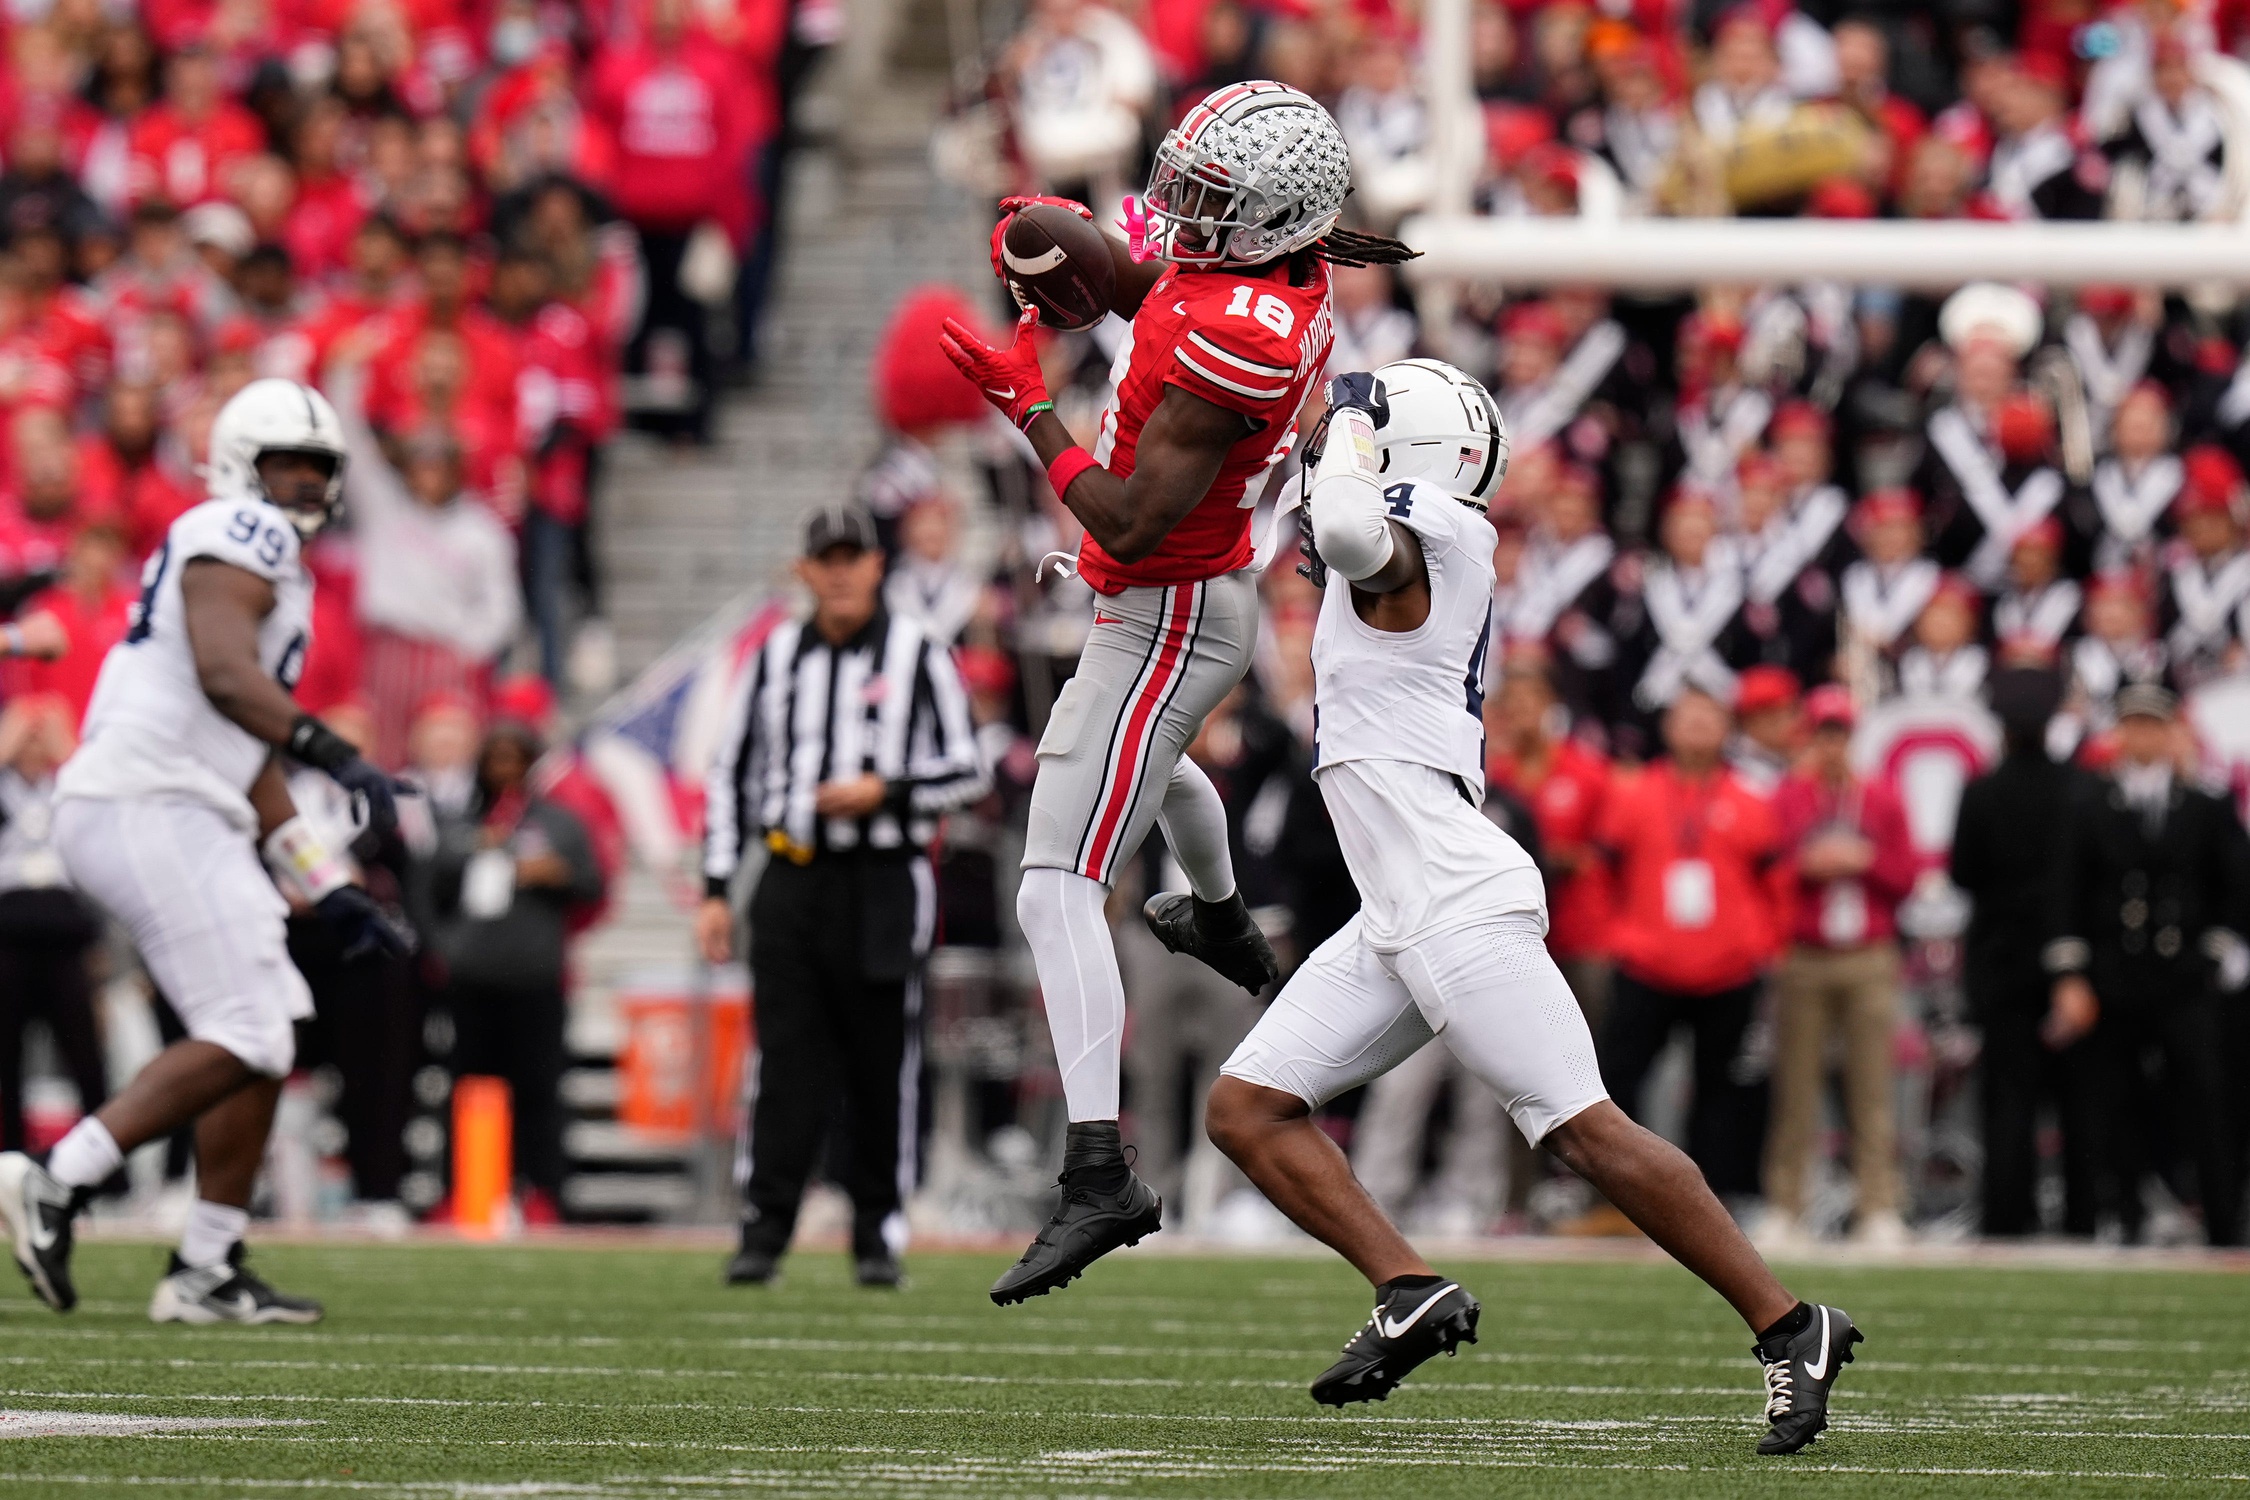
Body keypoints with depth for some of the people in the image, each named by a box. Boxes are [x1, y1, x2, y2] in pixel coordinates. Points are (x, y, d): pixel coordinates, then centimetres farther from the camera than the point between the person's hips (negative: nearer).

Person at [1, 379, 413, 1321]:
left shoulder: (275, 569, 27)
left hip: (173, 819, 10)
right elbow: (225, 675, -22)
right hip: (149, 810, -10)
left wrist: (328, 893, 27)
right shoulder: (242, 537, -4)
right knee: (244, 1039, -14)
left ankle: (207, 1273, 11)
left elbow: (247, 754, 29)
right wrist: (334, 755, -30)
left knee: (267, 1034, 11)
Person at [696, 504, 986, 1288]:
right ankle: (764, 1230, -4)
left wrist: (884, 792, -13)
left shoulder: (918, 656, 3)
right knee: (786, 1062, -5)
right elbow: (730, 773, 15)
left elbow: (967, 772, 2)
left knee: (884, 1067, 1)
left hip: (885, 880, -2)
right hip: (793, 876, 2)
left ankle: (880, 1234, 9)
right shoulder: (776, 658, 12)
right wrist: (716, 890, 9)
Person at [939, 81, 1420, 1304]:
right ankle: (1224, 928, 73)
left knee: (1058, 893, -16)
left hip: (1165, 623, -10)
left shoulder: (1236, 342, -33)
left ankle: (1099, 1175, -25)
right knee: (1148, 766, 43)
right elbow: (1142, 291, 17)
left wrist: (1028, 408, -22)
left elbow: (1129, 524, -31)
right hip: (1203, 601, 10)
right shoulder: (1284, 274, -5)